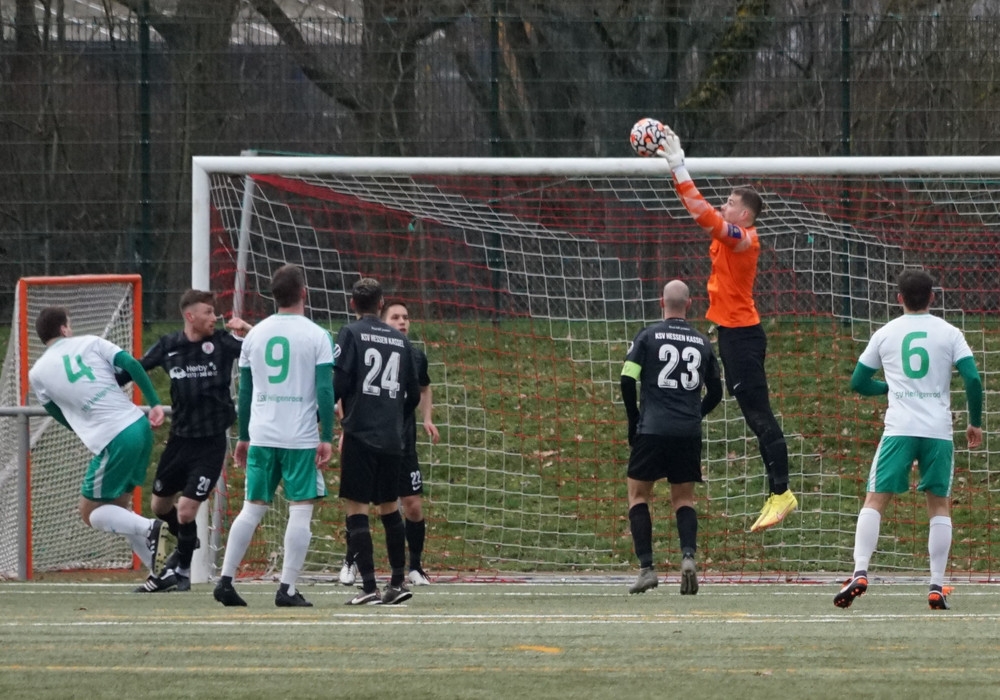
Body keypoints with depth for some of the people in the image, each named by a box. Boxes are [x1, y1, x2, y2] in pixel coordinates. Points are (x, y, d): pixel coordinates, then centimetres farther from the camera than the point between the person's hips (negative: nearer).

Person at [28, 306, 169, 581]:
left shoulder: (38, 373, 5)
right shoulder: (90, 342, 9)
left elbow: (58, 414, 19)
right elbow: (131, 364, -3)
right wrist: (155, 404, 0)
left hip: (114, 441, -5)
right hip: (139, 425, 5)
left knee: (91, 514, 9)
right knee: (119, 507, 20)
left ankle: (149, 528, -16)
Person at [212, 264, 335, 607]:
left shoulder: (255, 334, 9)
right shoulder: (317, 336, -4)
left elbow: (244, 391, 13)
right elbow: (325, 390, -8)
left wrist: (243, 437, 20)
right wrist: (327, 438, -5)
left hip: (261, 437, 4)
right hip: (301, 439, -4)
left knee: (252, 509, 11)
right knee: (301, 510, 0)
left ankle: (225, 580, 6)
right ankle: (287, 589, -4)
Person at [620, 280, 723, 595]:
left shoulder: (648, 336, 0)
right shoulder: (702, 343, 10)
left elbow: (627, 380, -6)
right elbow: (715, 392, 14)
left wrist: (633, 421, 5)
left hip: (653, 429, -3)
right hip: (689, 433, 3)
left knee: (638, 494, 9)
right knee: (684, 499, 12)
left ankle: (646, 567, -2)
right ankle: (688, 555, -13)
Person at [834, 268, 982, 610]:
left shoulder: (885, 334, 8)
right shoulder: (949, 333, 4)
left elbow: (858, 383, 14)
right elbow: (973, 379, -4)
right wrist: (975, 423, 9)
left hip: (899, 429, 0)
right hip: (939, 429, 0)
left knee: (875, 500, 2)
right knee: (940, 505, 10)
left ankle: (860, 573, -15)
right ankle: (937, 586, 3)